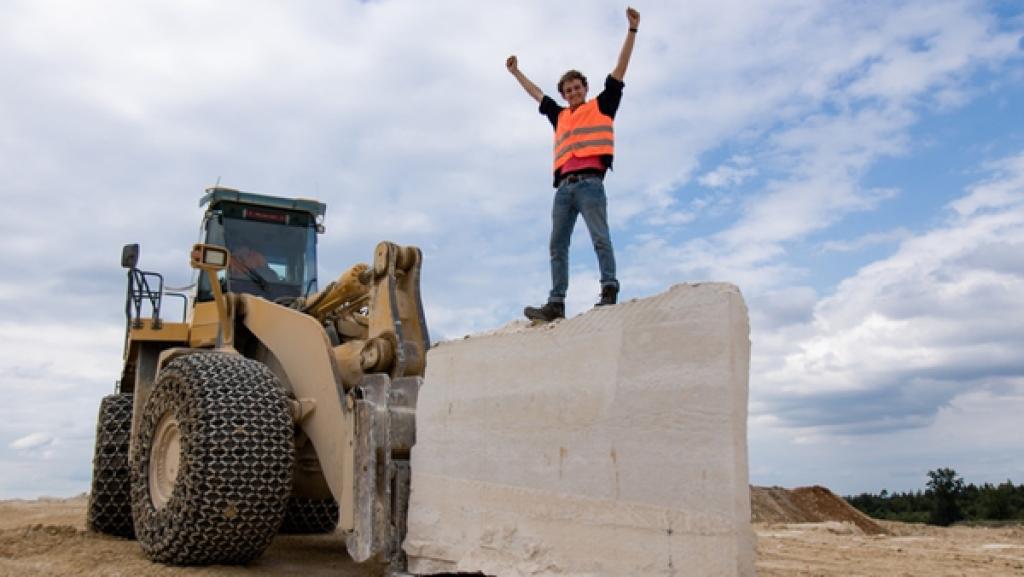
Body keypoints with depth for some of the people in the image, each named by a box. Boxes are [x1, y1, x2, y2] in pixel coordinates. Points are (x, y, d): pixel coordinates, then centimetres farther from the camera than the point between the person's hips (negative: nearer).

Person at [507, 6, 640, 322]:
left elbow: (619, 70, 10)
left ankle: (609, 292, -20)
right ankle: (556, 304, -6)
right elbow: (537, 94, 42)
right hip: (564, 187, 5)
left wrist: (632, 30, 4)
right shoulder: (560, 116, 28)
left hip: (589, 182, -5)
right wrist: (516, 72, 51)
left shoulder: (601, 106, 16)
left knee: (600, 238, -14)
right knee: (558, 246, -2)